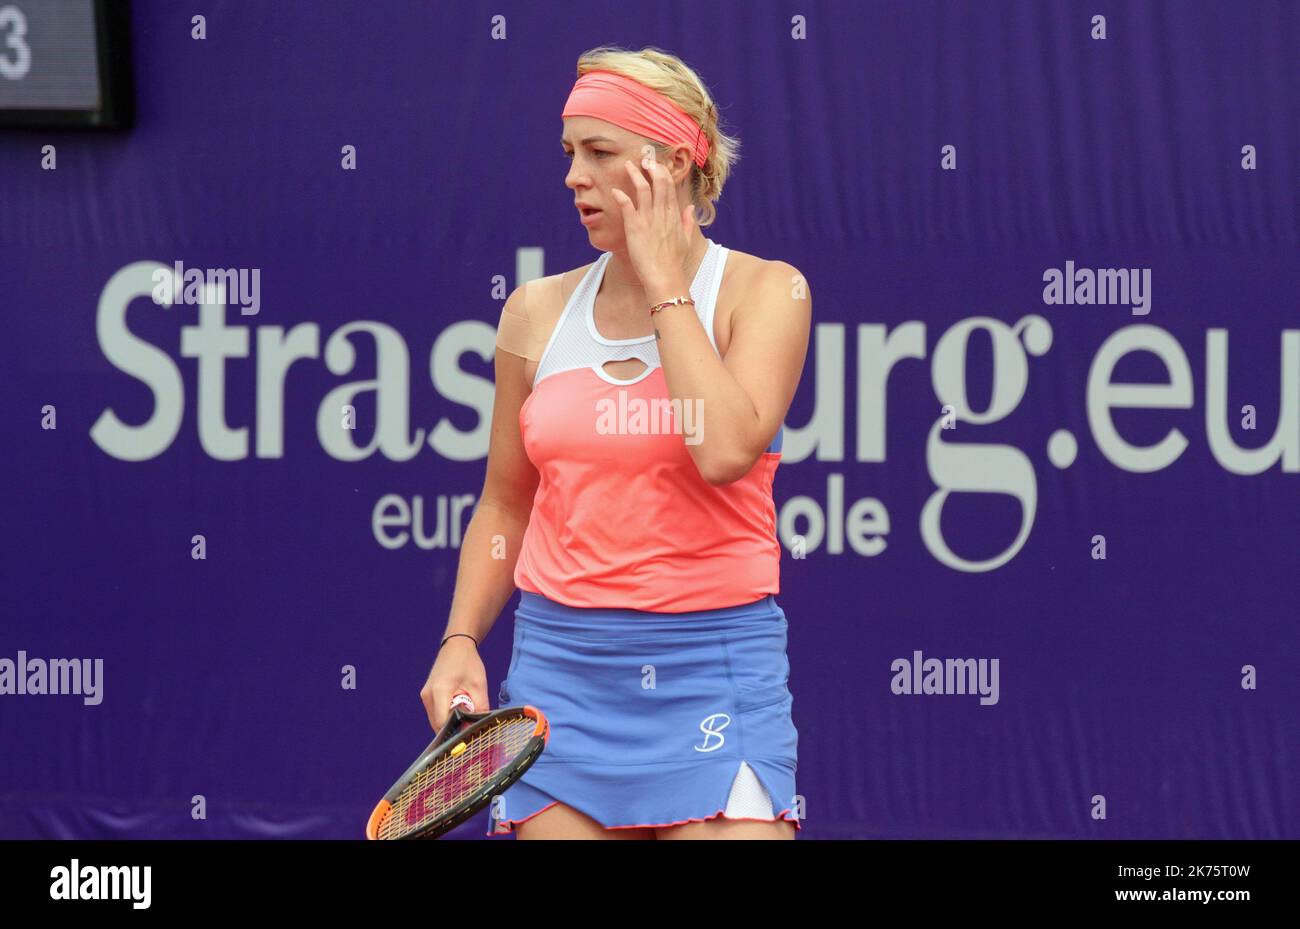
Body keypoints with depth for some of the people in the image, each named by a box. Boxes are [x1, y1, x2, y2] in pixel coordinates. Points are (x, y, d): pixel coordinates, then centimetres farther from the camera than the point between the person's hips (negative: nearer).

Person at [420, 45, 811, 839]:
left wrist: (664, 282, -12)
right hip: (561, 662, 3)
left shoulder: (765, 291, -2)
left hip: (712, 668, -3)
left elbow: (726, 449, -20)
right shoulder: (539, 312, 8)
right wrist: (462, 640, 3)